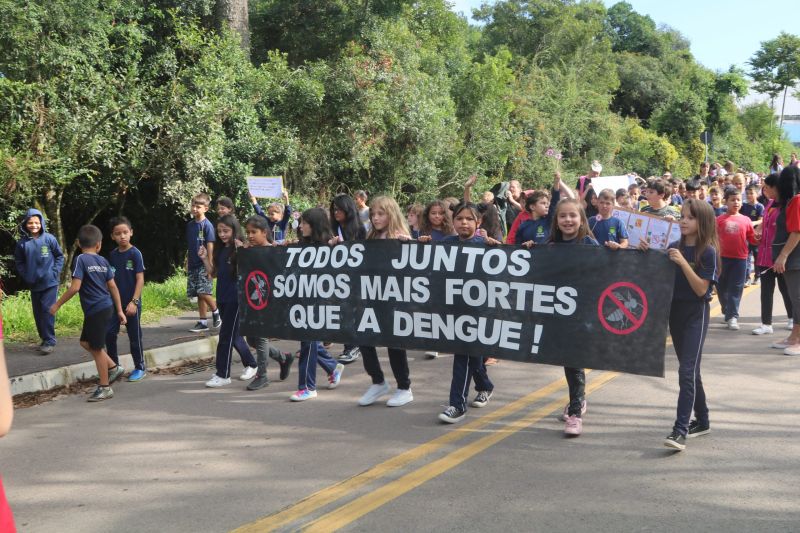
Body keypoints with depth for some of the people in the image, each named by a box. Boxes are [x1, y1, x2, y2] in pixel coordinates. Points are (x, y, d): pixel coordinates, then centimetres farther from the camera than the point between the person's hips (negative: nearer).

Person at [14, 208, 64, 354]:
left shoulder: (49, 239, -8)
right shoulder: (22, 243, -2)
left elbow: (60, 256, 1)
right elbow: (19, 262, 8)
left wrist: (55, 272, -8)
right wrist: (26, 276, -1)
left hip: (50, 282, -4)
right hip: (34, 285, 4)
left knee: (47, 310, -9)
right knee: (38, 313, 11)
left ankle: (50, 341, -5)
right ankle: (44, 339, 23)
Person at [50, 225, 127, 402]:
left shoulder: (81, 259, -10)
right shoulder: (103, 261, 8)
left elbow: (75, 287, -17)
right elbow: (113, 287, 9)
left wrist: (57, 305, -8)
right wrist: (119, 311, 14)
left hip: (96, 310, -7)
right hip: (107, 307, 7)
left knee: (96, 348, 2)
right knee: (86, 342, 21)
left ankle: (105, 388, 10)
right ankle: (114, 367, 23)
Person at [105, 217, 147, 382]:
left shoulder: (135, 254, -11)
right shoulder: (113, 255, 5)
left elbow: (140, 279, -13)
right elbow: (111, 279, 12)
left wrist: (134, 301, -18)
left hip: (131, 303, -5)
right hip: (115, 302, 5)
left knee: (134, 336, 5)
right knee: (109, 333, 0)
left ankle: (140, 368, 18)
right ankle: (114, 366, 16)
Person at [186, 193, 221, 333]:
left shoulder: (207, 225, -9)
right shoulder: (190, 224, 9)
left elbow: (210, 246, -12)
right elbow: (190, 246, 15)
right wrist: (187, 262, 15)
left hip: (203, 265, -6)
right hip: (193, 264, 6)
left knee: (203, 293, -14)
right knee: (198, 295, 7)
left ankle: (216, 312, 10)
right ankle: (203, 322, 13)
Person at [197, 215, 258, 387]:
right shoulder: (220, 250, 9)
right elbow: (213, 273, 15)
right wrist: (205, 258, 2)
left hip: (236, 298, -8)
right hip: (222, 297, 8)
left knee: (226, 336, -4)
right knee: (234, 334, 15)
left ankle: (223, 375, 4)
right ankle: (251, 365, 30)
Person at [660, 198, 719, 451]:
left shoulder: (708, 252, -11)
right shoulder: (674, 247, 4)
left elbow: (702, 289, -15)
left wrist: (683, 263, -23)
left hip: (696, 314, -6)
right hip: (675, 311, 6)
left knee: (687, 371, -13)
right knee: (690, 370, 15)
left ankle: (680, 430, -14)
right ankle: (702, 421, 28)